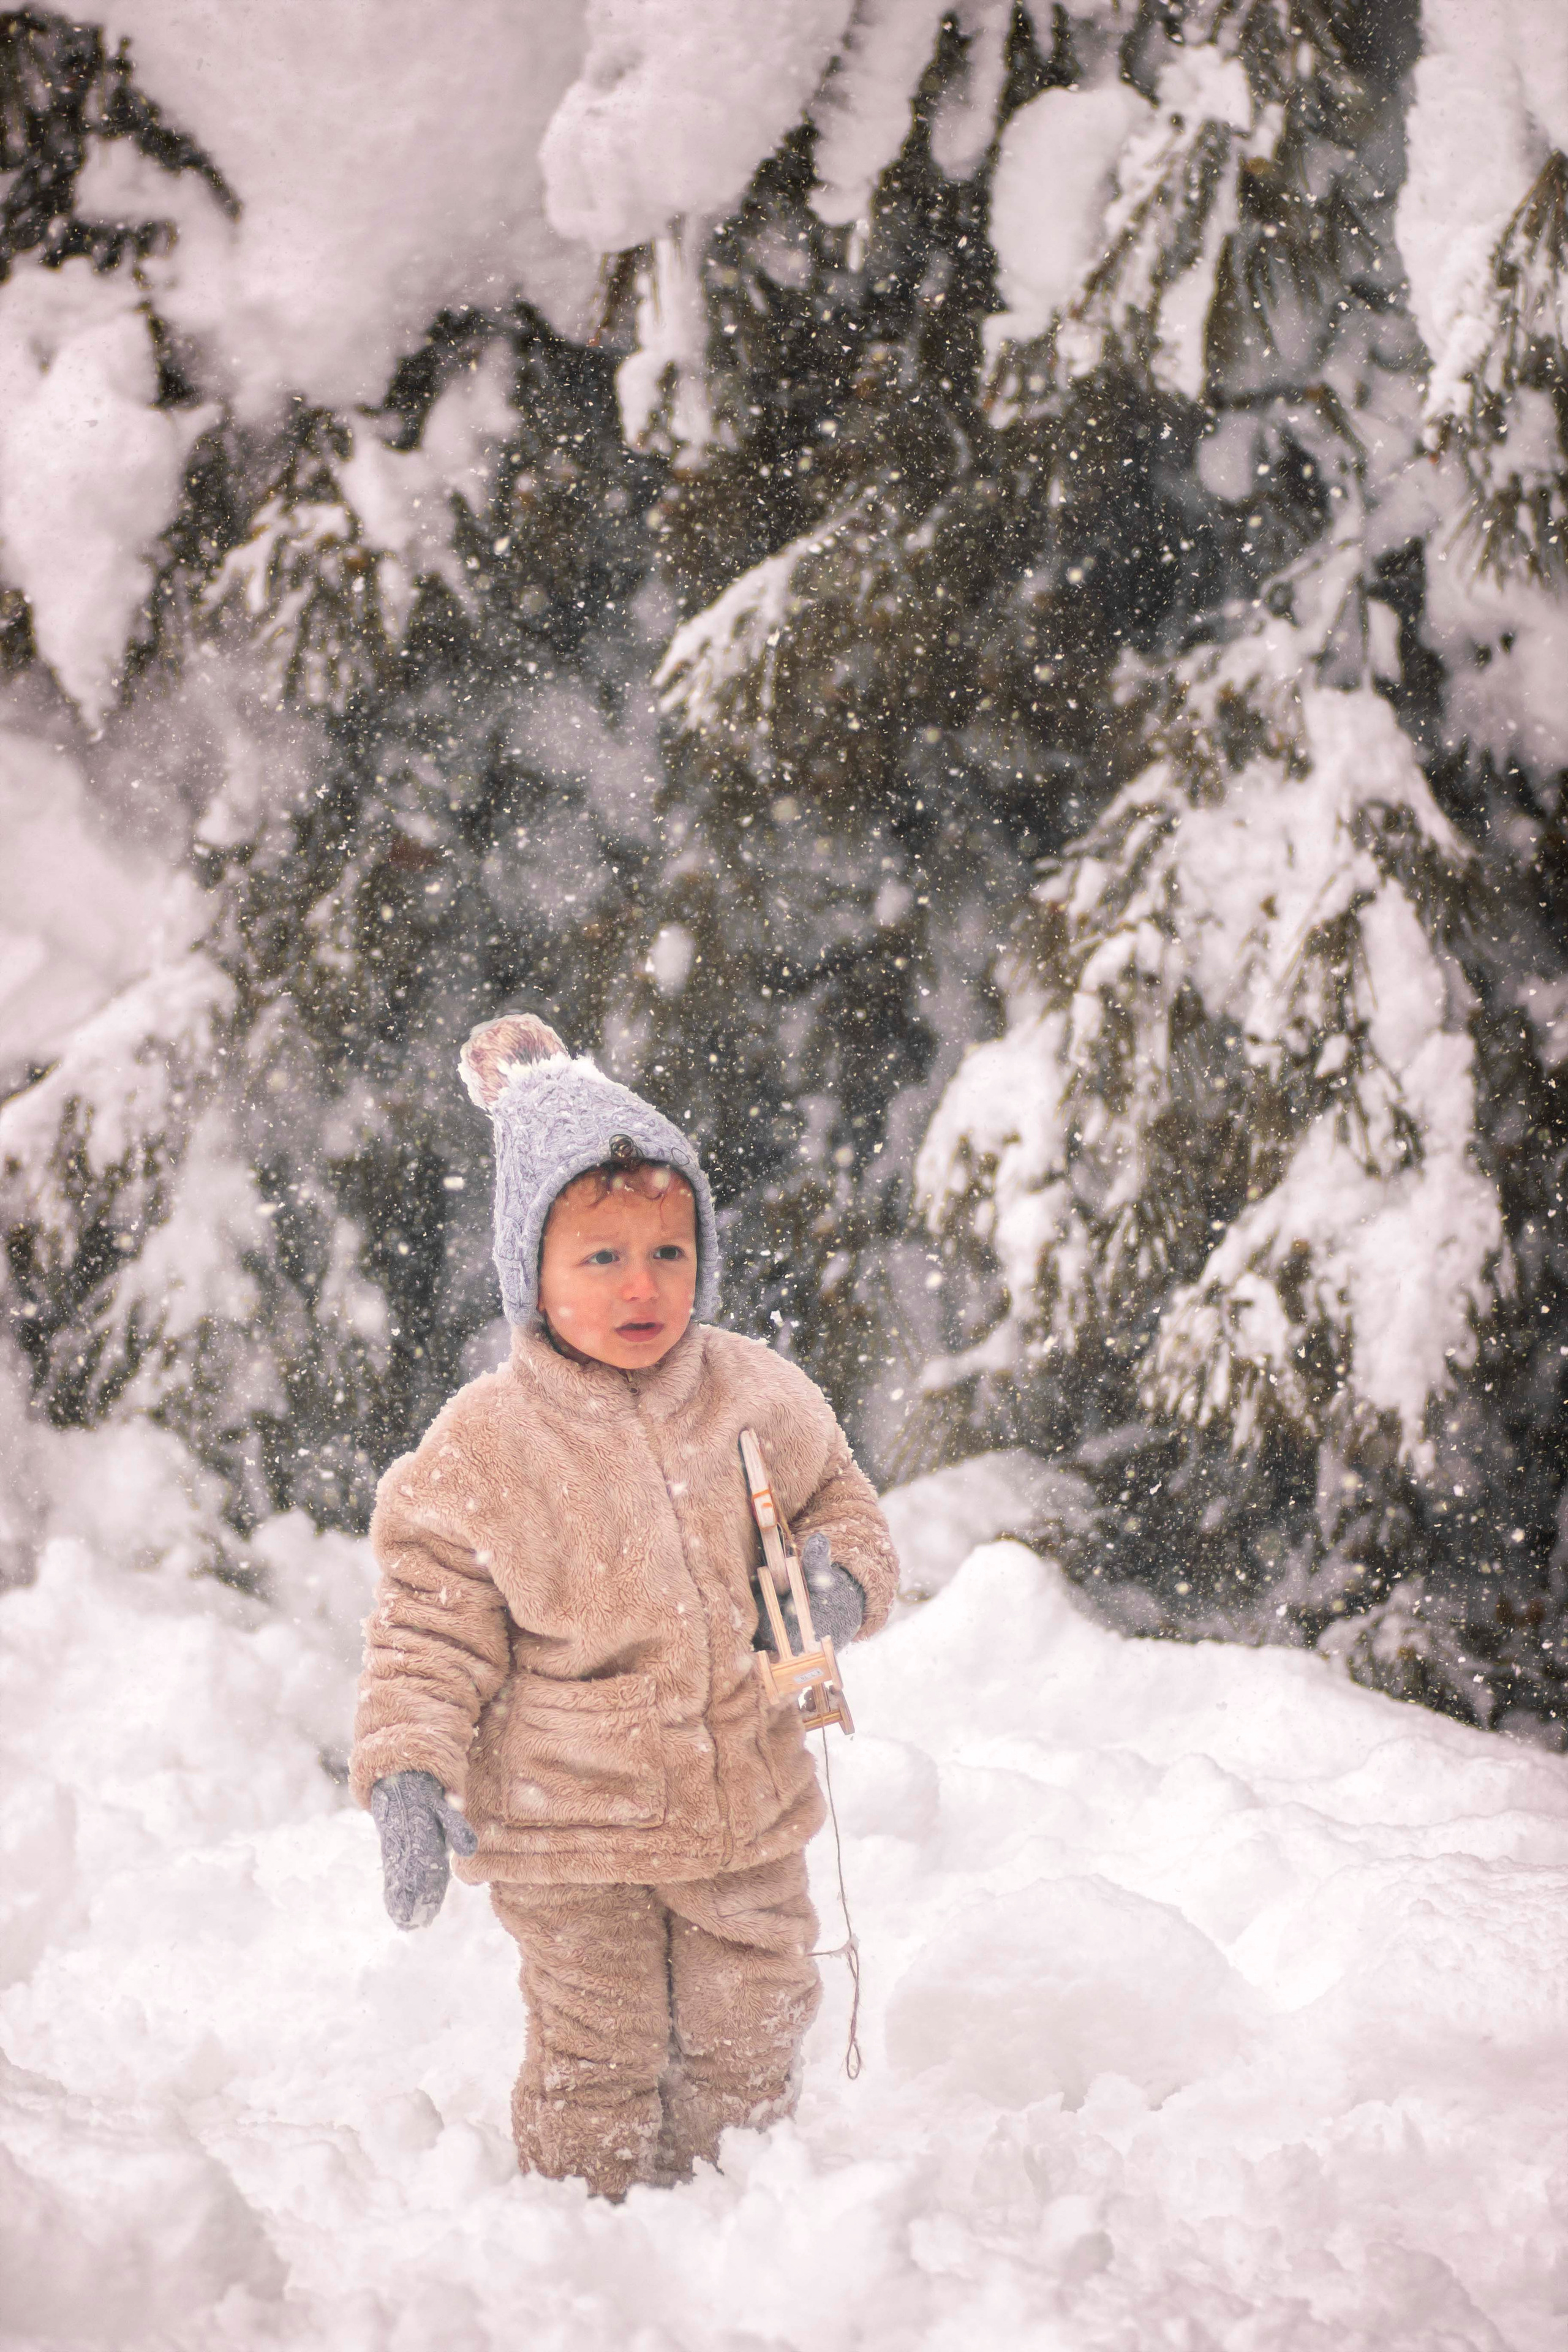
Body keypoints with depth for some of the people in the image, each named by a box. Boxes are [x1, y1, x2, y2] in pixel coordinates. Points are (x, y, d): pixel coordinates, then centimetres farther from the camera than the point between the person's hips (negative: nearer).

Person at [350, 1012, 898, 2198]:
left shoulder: (760, 1395, -3)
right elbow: (432, 1631, -7)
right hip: (568, 1834, -3)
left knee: (748, 2050, 15)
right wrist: (408, 1775, -20)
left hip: (748, 1811, 3)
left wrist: (844, 1578, -8)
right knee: (596, 2064, 8)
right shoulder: (483, 1445, -12)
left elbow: (840, 1502, 14)